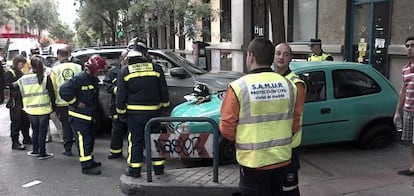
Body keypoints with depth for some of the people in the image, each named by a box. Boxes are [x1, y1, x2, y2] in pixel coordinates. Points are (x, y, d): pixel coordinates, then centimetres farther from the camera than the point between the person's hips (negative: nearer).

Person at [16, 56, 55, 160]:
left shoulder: (24, 79, -3)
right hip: (44, 109, -3)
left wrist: (25, 106, 16)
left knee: (35, 131, 20)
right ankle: (42, 153, 10)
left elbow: (22, 94, 4)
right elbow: (51, 94, -9)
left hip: (31, 110, 3)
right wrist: (53, 106, 1)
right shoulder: (46, 78, -11)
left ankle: (35, 151, 28)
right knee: (42, 131, 6)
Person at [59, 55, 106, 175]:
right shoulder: (79, 79, -19)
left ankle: (90, 160, 32)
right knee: (84, 140, -8)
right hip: (79, 116, -9)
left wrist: (94, 113, 14)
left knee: (90, 138, 18)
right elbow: (64, 90, -27)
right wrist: (76, 103, -21)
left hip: (89, 115, 9)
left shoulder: (94, 80, 10)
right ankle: (86, 166, -5)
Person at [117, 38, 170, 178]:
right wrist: (164, 106, 15)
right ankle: (158, 168, 19)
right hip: (154, 111, 1)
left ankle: (134, 169, 12)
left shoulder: (125, 72, -4)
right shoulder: (156, 68, -2)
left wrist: (121, 112, 8)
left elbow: (120, 95, -2)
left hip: (134, 113, -1)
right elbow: (164, 90, 3)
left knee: (135, 140, 7)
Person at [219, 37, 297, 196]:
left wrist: (237, 137, 8)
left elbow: (227, 129, -13)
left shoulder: (239, 87, -17)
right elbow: (293, 123, 2)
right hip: (282, 158, 4)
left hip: (254, 161, -4)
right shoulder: (288, 85, -4)